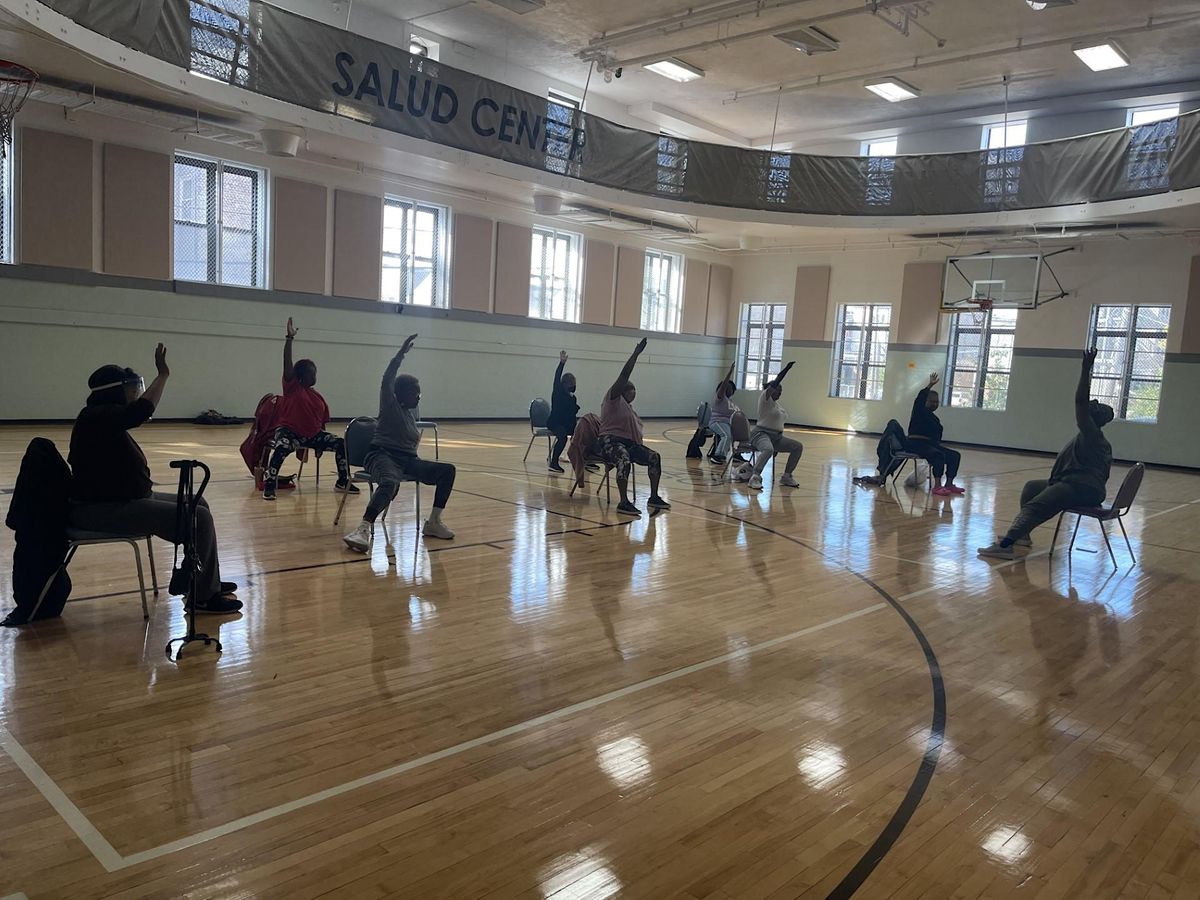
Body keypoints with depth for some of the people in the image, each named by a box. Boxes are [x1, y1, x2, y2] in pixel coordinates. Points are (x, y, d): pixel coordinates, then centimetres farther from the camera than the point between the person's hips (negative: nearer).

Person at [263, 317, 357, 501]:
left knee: (342, 444, -7)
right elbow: (287, 363, -16)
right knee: (281, 448, -37)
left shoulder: (318, 398, 9)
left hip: (314, 435, 5)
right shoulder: (292, 387, -4)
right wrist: (290, 338, -23)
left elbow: (322, 422, 14)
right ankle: (269, 486, -24)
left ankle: (343, 482, 6)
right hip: (290, 432, -5)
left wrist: (321, 442, 3)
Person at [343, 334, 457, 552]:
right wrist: (403, 352, -21)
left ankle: (434, 522, -6)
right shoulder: (390, 405, 0)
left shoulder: (411, 414, 21)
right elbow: (387, 381, -18)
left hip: (407, 460, 7)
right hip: (383, 455, -7)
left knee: (448, 470, -7)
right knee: (391, 482, -41)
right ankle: (364, 529, -53)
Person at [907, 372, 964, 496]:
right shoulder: (919, 411, -2)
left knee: (955, 455, -5)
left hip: (931, 444, 9)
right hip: (916, 444, -9)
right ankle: (937, 486, -34)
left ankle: (949, 484, -6)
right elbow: (919, 399, -23)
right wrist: (930, 385, -33)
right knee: (939, 455, -32)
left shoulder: (935, 418, 20)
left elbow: (936, 436, 20)